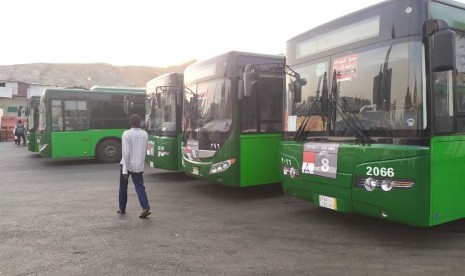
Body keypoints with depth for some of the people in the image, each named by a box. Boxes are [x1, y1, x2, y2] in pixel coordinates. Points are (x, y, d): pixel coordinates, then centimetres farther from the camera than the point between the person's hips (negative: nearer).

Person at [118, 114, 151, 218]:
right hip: (139, 165, 3)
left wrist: (124, 169, -17)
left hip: (126, 164, -2)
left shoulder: (126, 134, -12)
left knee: (123, 187, 15)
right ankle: (145, 207, -13)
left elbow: (125, 153, -17)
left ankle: (122, 209, 25)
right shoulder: (145, 134, 0)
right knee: (139, 186, 5)